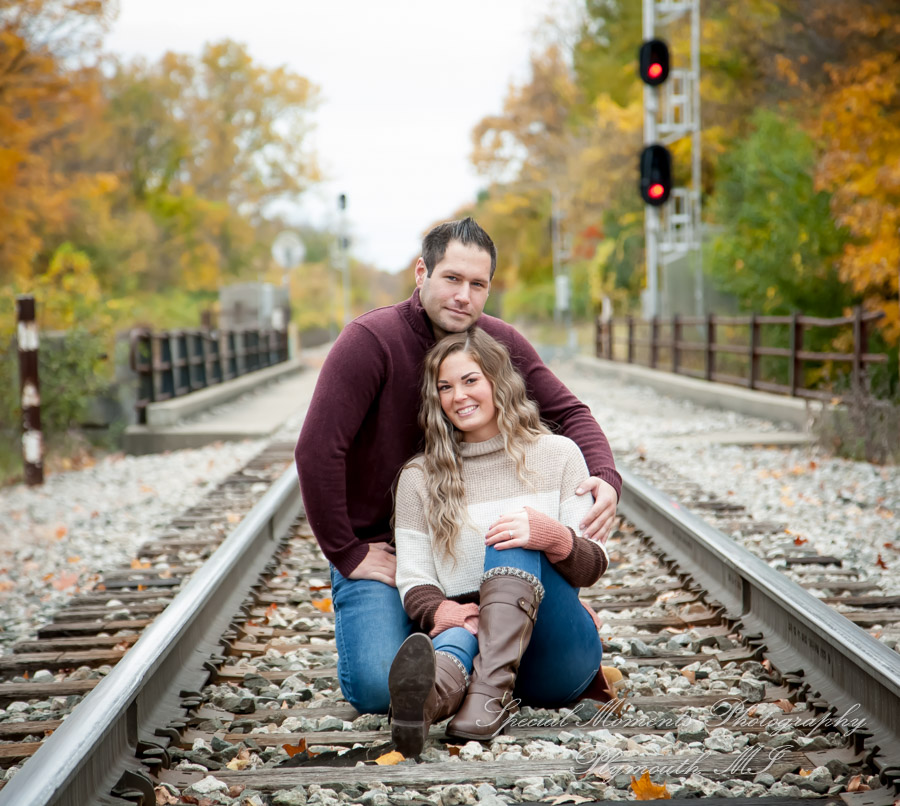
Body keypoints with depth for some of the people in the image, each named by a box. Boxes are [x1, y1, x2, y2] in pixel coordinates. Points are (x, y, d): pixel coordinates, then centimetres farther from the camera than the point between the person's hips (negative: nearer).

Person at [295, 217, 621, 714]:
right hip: (376, 547, -4)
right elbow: (316, 451, -22)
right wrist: (347, 555, -18)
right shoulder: (370, 340, -18)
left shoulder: (500, 343, -2)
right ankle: (362, 623, 15)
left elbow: (567, 413, 1)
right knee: (381, 688, -20)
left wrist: (604, 478, -21)